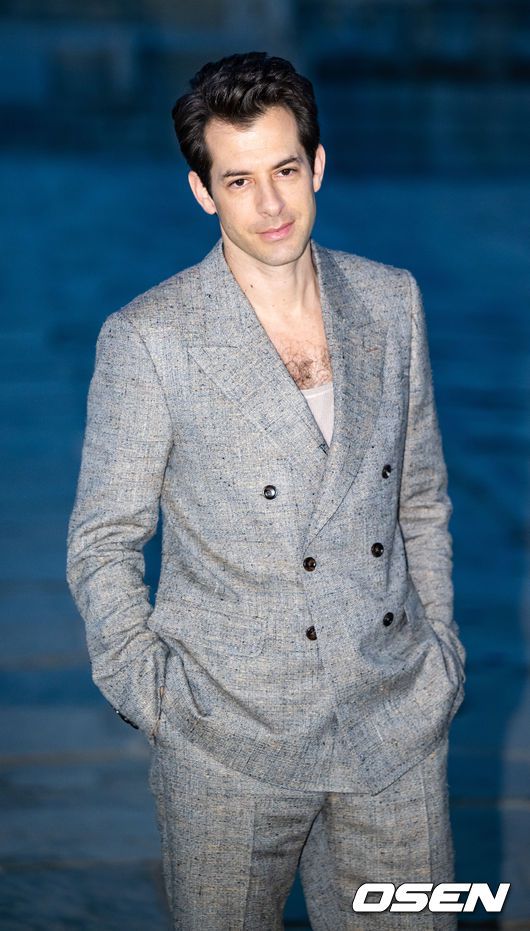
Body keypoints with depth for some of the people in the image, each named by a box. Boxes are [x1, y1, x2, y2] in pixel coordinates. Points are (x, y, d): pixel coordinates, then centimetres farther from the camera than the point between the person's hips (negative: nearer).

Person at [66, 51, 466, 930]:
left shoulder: (391, 300, 3)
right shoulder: (148, 338, -9)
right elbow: (102, 543, -2)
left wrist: (438, 648, 11)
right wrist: (150, 692, -8)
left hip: (396, 725, 3)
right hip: (230, 740, -3)